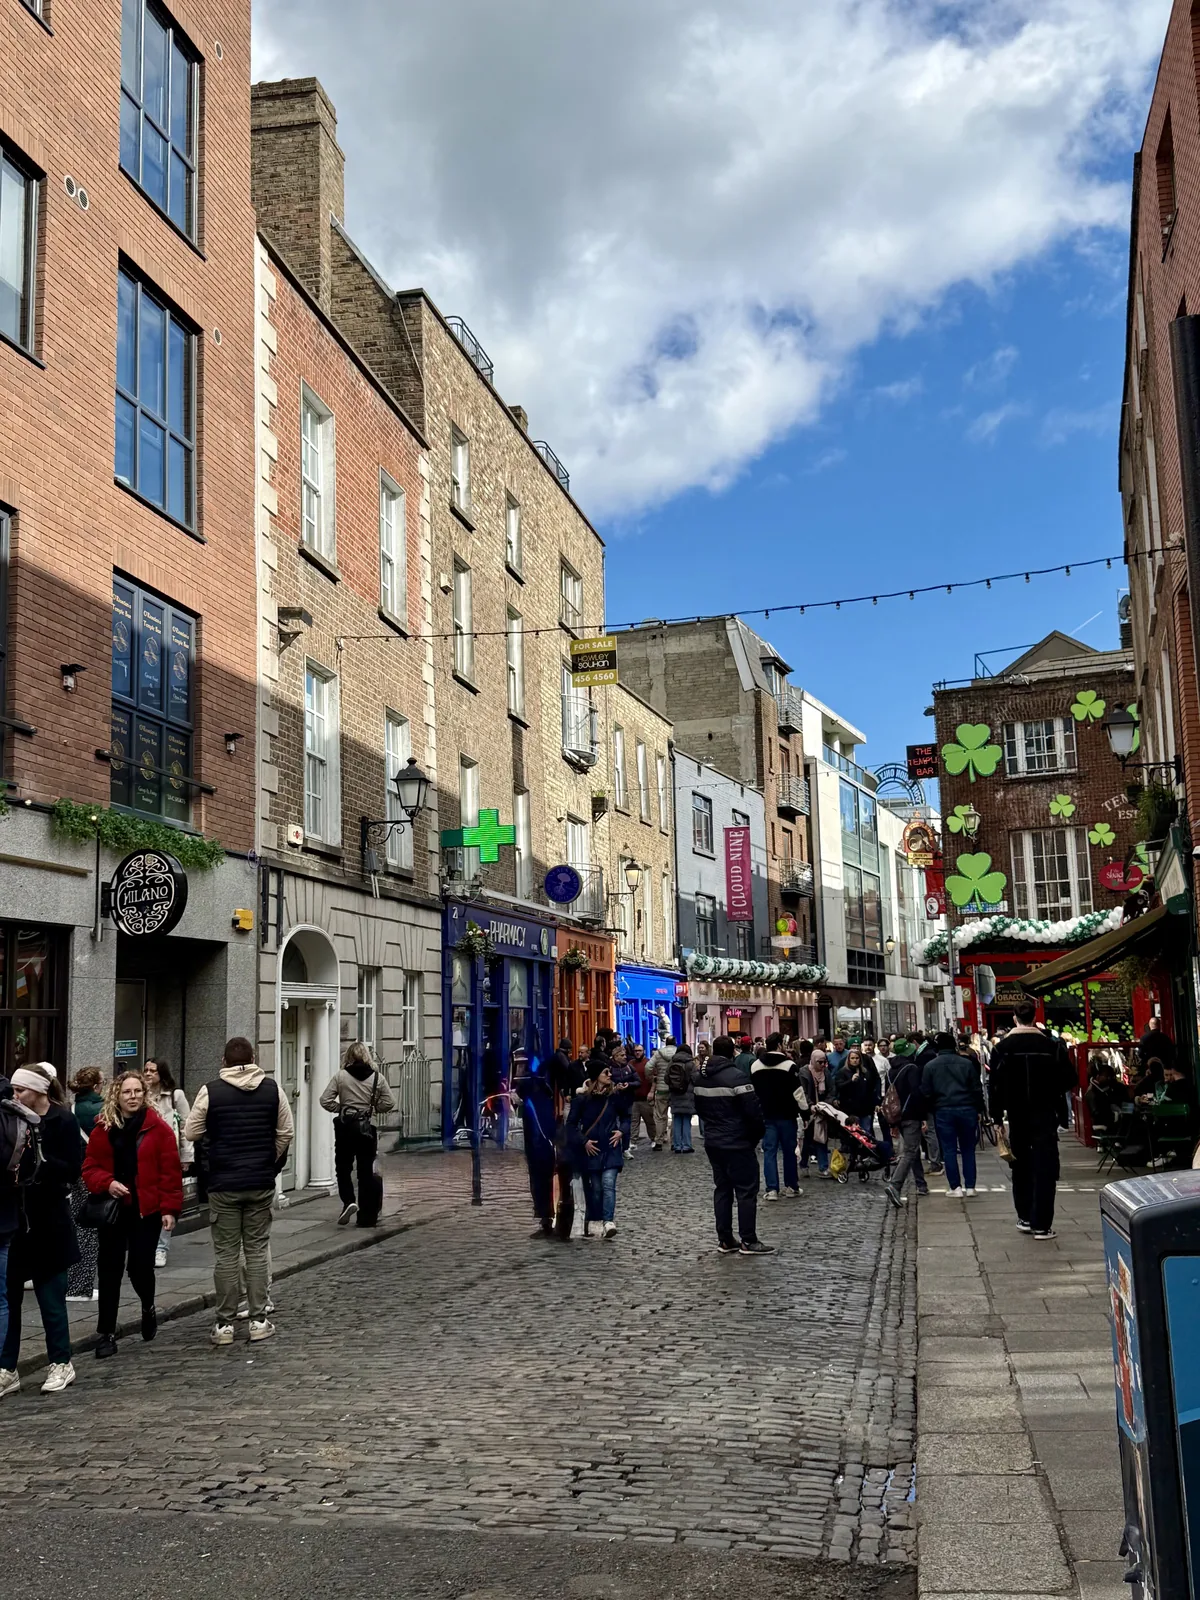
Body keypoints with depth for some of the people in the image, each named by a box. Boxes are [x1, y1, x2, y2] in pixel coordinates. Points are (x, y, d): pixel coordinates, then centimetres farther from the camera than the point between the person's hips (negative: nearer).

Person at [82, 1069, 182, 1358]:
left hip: (147, 1210, -2)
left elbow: (170, 1171, -5)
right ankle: (107, 1333, 11)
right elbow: (90, 1166, 6)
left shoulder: (159, 1128, -4)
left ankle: (148, 1307, 32)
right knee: (110, 1270, 2)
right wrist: (107, 1183, -14)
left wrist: (170, 1209, -10)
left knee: (140, 1267, -2)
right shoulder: (103, 1129, 4)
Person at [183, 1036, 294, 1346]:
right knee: (258, 1249, 9)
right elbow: (286, 1133, 4)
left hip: (223, 1184, -2)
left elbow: (191, 1134, -1)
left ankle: (225, 1323, 9)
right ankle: (259, 1320, 11)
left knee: (225, 1253, 5)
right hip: (261, 1183, 2)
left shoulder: (211, 1091, -7)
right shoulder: (272, 1089, 0)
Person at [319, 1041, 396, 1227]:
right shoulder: (377, 1077, -2)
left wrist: (340, 1108, 7)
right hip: (368, 1128, 2)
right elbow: (389, 1103, -1)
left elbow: (325, 1101, -8)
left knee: (343, 1167, 13)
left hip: (345, 1127, -1)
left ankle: (348, 1201, -10)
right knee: (366, 1171, 8)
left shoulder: (340, 1076, -5)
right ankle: (366, 1217, 11)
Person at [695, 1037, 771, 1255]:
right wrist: (756, 1136, -2)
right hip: (738, 1143, -7)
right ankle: (748, 1241, 0)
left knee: (722, 1189, 12)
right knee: (746, 1190, -1)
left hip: (712, 1143, 7)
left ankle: (725, 1240, 13)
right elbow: (754, 1111, -18)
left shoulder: (701, 1078, 7)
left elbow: (699, 1108, 18)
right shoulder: (737, 1076, -17)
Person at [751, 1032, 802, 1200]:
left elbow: (752, 1092, 11)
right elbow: (797, 1092, -14)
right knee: (789, 1150, 10)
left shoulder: (755, 1066, 5)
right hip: (786, 1115, -3)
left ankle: (772, 1189, -2)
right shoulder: (789, 1065, -11)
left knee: (769, 1151, 3)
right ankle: (791, 1186, 18)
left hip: (765, 1115, 3)